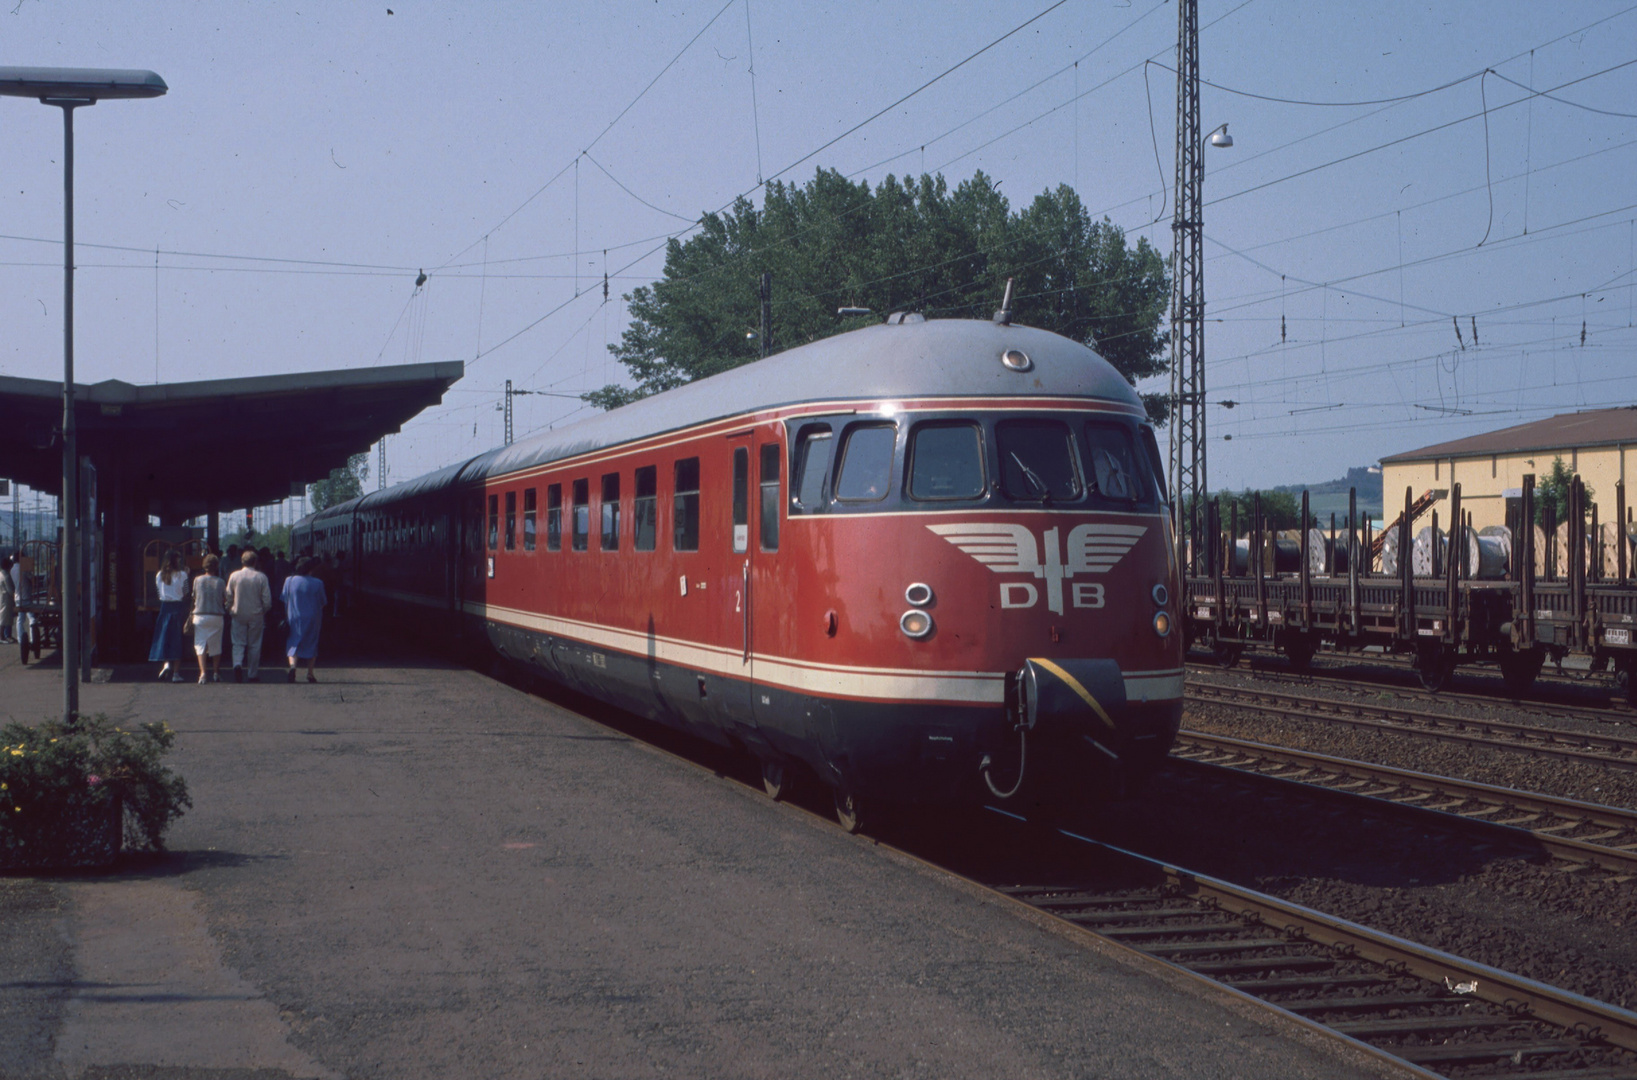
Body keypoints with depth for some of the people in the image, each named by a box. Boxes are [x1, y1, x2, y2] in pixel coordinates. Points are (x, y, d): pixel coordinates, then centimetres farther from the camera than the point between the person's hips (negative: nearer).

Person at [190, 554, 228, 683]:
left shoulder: (197, 580, -2)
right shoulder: (220, 582, -5)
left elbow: (194, 597, 8)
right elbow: (225, 600, 2)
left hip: (200, 615, 0)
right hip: (217, 616, 0)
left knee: (200, 644, 1)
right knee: (216, 645, 12)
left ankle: (202, 672, -15)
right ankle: (216, 673, 17)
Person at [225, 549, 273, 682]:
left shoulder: (234, 575, -3)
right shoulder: (261, 577, -6)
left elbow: (228, 596, 0)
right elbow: (267, 599, -5)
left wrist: (230, 611, 15)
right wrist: (263, 611, 13)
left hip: (238, 614, 0)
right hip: (256, 615, 0)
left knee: (238, 642, 5)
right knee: (255, 645, 8)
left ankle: (237, 664, -22)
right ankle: (253, 674, 11)